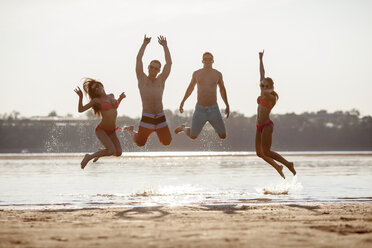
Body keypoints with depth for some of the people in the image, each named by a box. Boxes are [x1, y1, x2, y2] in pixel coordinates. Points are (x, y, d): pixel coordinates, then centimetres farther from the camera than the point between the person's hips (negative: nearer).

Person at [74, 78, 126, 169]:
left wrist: (120, 98, 18)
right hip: (101, 130, -6)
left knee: (118, 153, -8)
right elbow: (80, 110, -6)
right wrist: (80, 97, -15)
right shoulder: (96, 100, -3)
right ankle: (89, 157, -3)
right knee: (112, 151, -23)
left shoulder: (111, 96, 12)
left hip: (112, 131, 6)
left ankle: (100, 152, 22)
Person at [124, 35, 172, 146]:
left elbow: (169, 63, 8)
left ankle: (157, 131, 34)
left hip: (161, 118, 3)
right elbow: (138, 59, 0)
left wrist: (165, 46, 5)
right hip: (146, 118, -3)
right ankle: (131, 131, 31)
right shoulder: (142, 79, 7)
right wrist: (145, 44, -1)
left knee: (167, 143, 3)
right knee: (140, 143, -2)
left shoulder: (161, 80, 12)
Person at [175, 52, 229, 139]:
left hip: (213, 109, 0)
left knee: (223, 136, -4)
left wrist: (227, 106, 16)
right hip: (200, 109, 0)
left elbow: (222, 90, 14)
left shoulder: (218, 74, -1)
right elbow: (190, 87, 17)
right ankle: (183, 128, 39)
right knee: (192, 136, 3)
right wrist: (182, 102, 22)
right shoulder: (196, 73, 0)